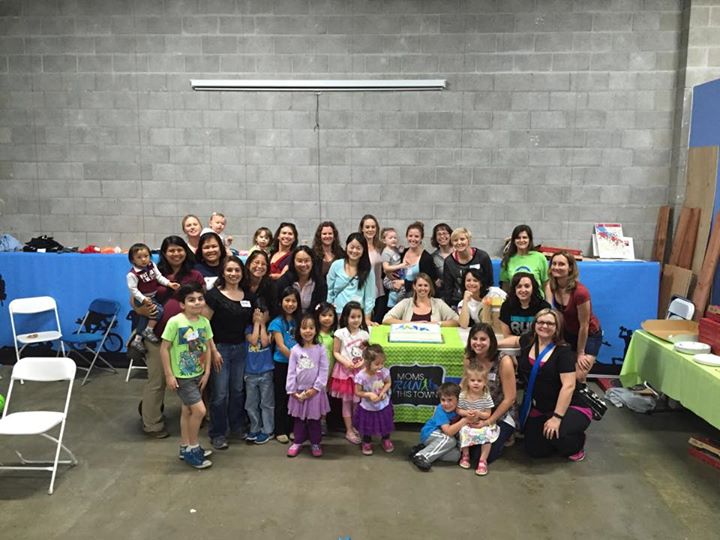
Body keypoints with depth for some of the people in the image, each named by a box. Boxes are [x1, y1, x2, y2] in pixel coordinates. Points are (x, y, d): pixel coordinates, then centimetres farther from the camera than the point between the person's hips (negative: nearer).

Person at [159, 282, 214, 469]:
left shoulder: (204, 322, -3)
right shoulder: (175, 322, -19)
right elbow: (164, 349, -14)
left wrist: (206, 372, 2)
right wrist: (169, 375, -15)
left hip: (198, 374, 6)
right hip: (182, 376, -6)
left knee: (188, 411, 18)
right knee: (199, 410, -11)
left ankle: (186, 448, 33)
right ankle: (192, 448, 9)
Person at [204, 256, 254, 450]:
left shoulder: (247, 296, 5)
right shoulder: (214, 294, -11)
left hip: (240, 348, 5)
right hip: (220, 348, -5)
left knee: (238, 390, 15)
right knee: (220, 394, 0)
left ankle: (238, 426, 32)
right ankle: (217, 434, 15)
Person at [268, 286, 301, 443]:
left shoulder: (299, 320, 7)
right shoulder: (277, 322, -6)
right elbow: (281, 346, -12)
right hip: (282, 364, -4)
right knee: (281, 398, 4)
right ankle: (280, 431, 14)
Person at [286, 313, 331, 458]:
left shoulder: (320, 349, -6)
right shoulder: (295, 350, -2)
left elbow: (324, 371, -7)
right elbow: (291, 371, -2)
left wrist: (315, 388, -12)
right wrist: (292, 390, -7)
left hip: (315, 391, -1)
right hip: (299, 391, 1)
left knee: (314, 419, 9)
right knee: (299, 418, 13)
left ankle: (315, 443, 25)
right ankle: (297, 442, 28)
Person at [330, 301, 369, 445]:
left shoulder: (364, 334, 0)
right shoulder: (340, 333, -8)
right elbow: (335, 353, -5)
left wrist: (363, 362, -15)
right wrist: (345, 362, -19)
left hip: (359, 370, 3)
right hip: (344, 370, -3)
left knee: (357, 401, 11)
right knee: (346, 401, 5)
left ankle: (355, 427, 26)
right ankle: (349, 430, 14)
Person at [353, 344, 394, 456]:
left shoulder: (384, 371, -22)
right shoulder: (361, 376, -30)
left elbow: (388, 383, -4)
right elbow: (357, 392, -18)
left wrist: (383, 392, -22)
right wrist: (369, 394, -32)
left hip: (383, 405, 3)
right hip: (368, 408, -2)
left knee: (386, 424, 23)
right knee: (367, 426, 19)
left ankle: (386, 440, 52)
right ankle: (367, 443, 47)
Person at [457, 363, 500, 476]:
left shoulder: (486, 396, -10)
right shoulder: (462, 395, -9)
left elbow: (488, 414, -8)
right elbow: (458, 410, -1)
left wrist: (479, 414, -27)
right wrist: (465, 413, -21)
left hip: (483, 424, 0)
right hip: (467, 424, 0)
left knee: (487, 434, -27)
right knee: (464, 433, -27)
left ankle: (483, 460, -8)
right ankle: (465, 455, 2)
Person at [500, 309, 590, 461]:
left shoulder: (563, 352, -16)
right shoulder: (528, 341, 1)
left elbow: (568, 385, -22)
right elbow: (515, 340, 27)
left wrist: (557, 417, -27)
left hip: (568, 408, -5)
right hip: (538, 409, 5)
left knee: (556, 434, -33)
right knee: (535, 450, -6)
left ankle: (577, 444, 5)